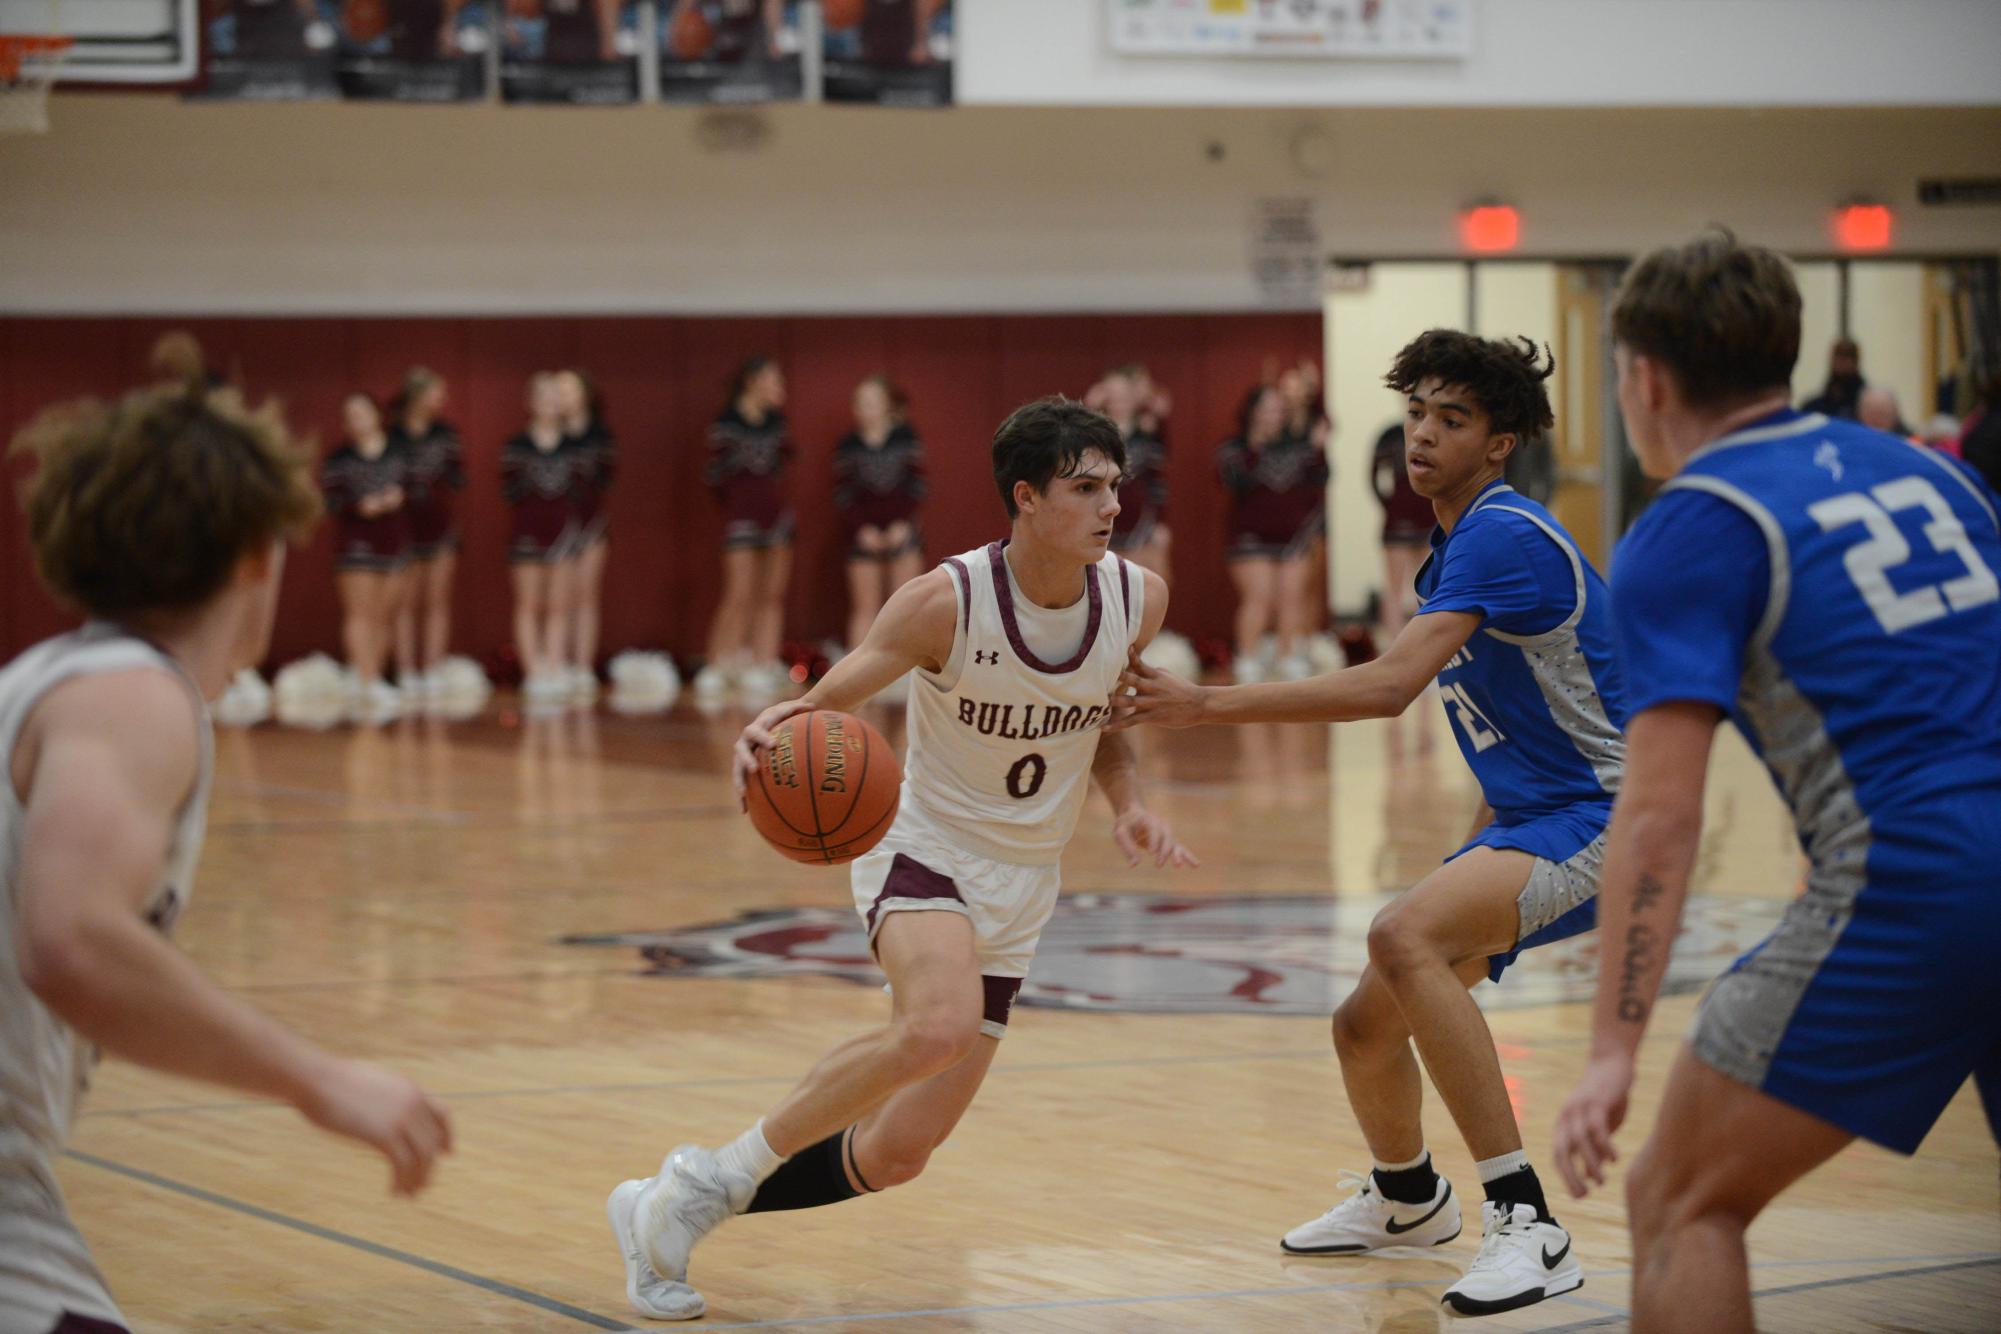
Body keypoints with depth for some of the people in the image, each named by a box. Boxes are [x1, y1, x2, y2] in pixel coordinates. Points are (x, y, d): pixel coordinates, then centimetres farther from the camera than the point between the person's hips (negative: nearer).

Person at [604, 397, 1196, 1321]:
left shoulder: (1137, 599, -5)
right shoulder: (946, 602, -19)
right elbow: (828, 699, -13)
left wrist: (1128, 804, -6)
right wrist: (774, 729, -36)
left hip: (1016, 895, 5)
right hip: (922, 852, -5)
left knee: (894, 1156, 2)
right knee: (941, 1028, -38)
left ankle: (673, 1211, 23)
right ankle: (716, 1176, -18)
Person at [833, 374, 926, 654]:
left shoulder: (907, 439, 3)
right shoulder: (848, 446, 4)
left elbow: (916, 486, 1)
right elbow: (842, 494, 1)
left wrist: (902, 524, -10)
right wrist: (862, 528, -10)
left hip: (902, 533, 0)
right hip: (864, 534, 0)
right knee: (865, 607, 0)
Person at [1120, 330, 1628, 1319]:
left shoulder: (1503, 536, -19)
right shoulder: (1452, 550, 13)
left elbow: (1390, 686, -30)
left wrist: (1207, 705, -29)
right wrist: (1479, 853, 21)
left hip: (1596, 819, -10)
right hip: (1524, 822, 10)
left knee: (1403, 937, -34)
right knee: (1365, 1026, 13)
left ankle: (1529, 1226, -32)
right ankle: (1407, 1200, 46)